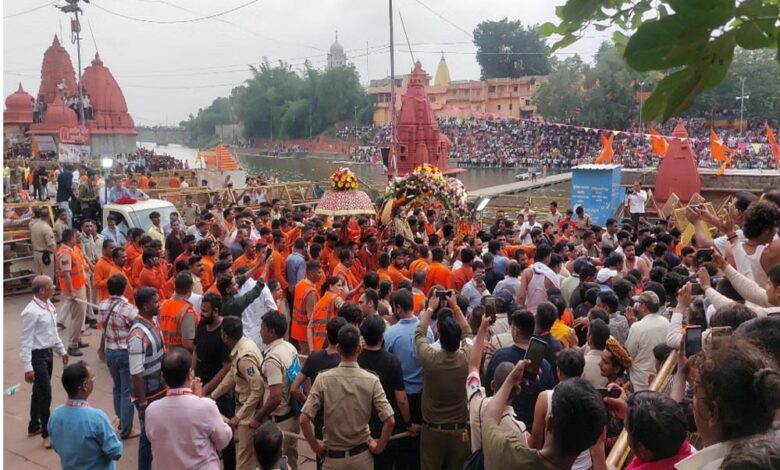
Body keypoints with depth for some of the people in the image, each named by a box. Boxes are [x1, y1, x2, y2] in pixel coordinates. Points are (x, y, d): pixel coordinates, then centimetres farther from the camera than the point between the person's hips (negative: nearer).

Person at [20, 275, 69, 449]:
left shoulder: (48, 305, 2)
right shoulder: (31, 312, -23)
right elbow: (26, 341, -21)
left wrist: (62, 350, 20)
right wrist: (27, 367, -21)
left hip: (48, 352, 9)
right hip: (37, 356, -9)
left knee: (39, 392, 21)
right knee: (45, 394, -1)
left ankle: (34, 427, 38)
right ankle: (47, 433, 13)